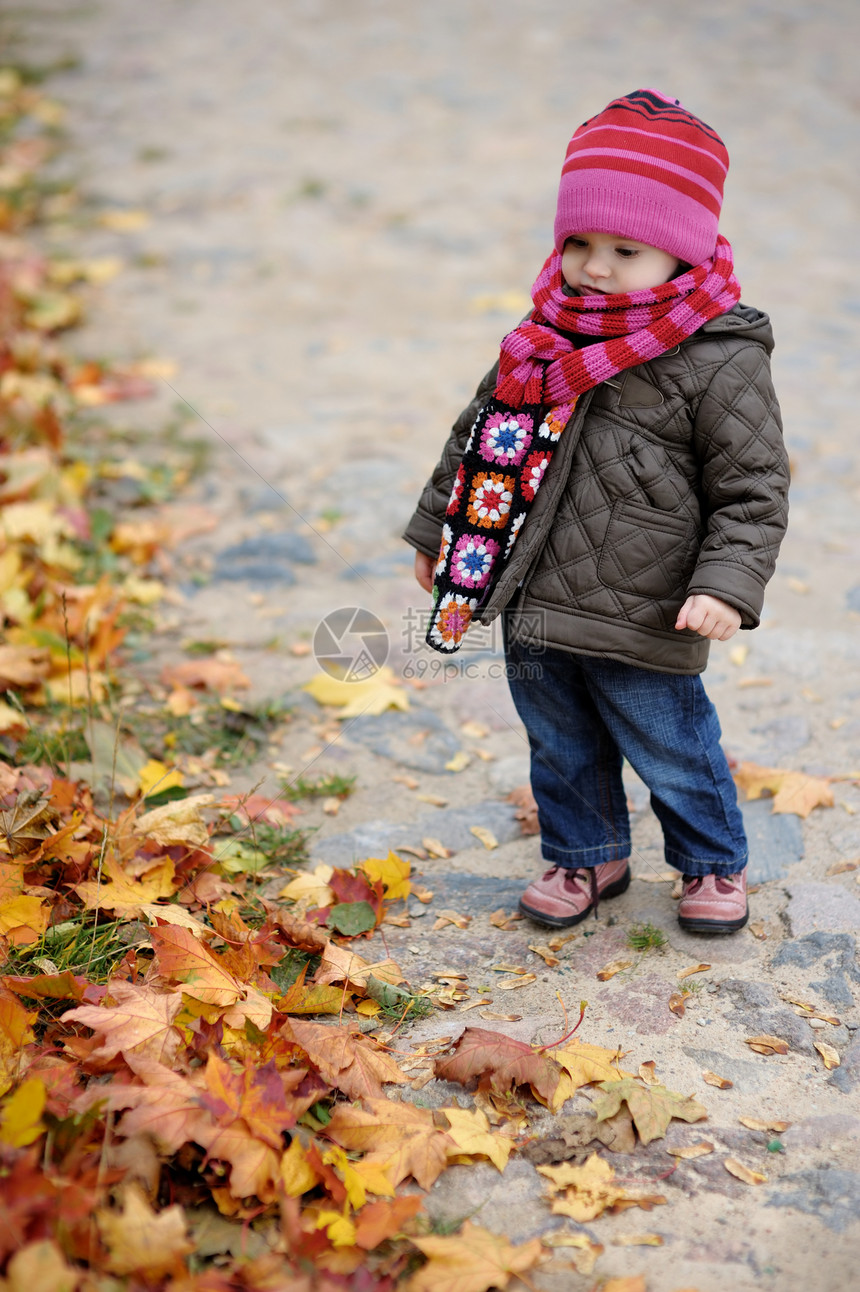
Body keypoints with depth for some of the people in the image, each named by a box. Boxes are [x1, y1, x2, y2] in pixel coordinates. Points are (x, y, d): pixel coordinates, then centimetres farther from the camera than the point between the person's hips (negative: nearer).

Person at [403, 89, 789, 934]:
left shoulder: (719, 361, -15)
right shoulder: (547, 337, 3)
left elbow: (754, 489, -12)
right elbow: (483, 430, 16)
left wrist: (727, 586, -24)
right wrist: (439, 529, 22)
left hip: (639, 622, -5)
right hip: (533, 608, 6)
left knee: (670, 751, 12)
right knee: (560, 747, 21)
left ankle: (713, 863, 37)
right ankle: (586, 855, 43)